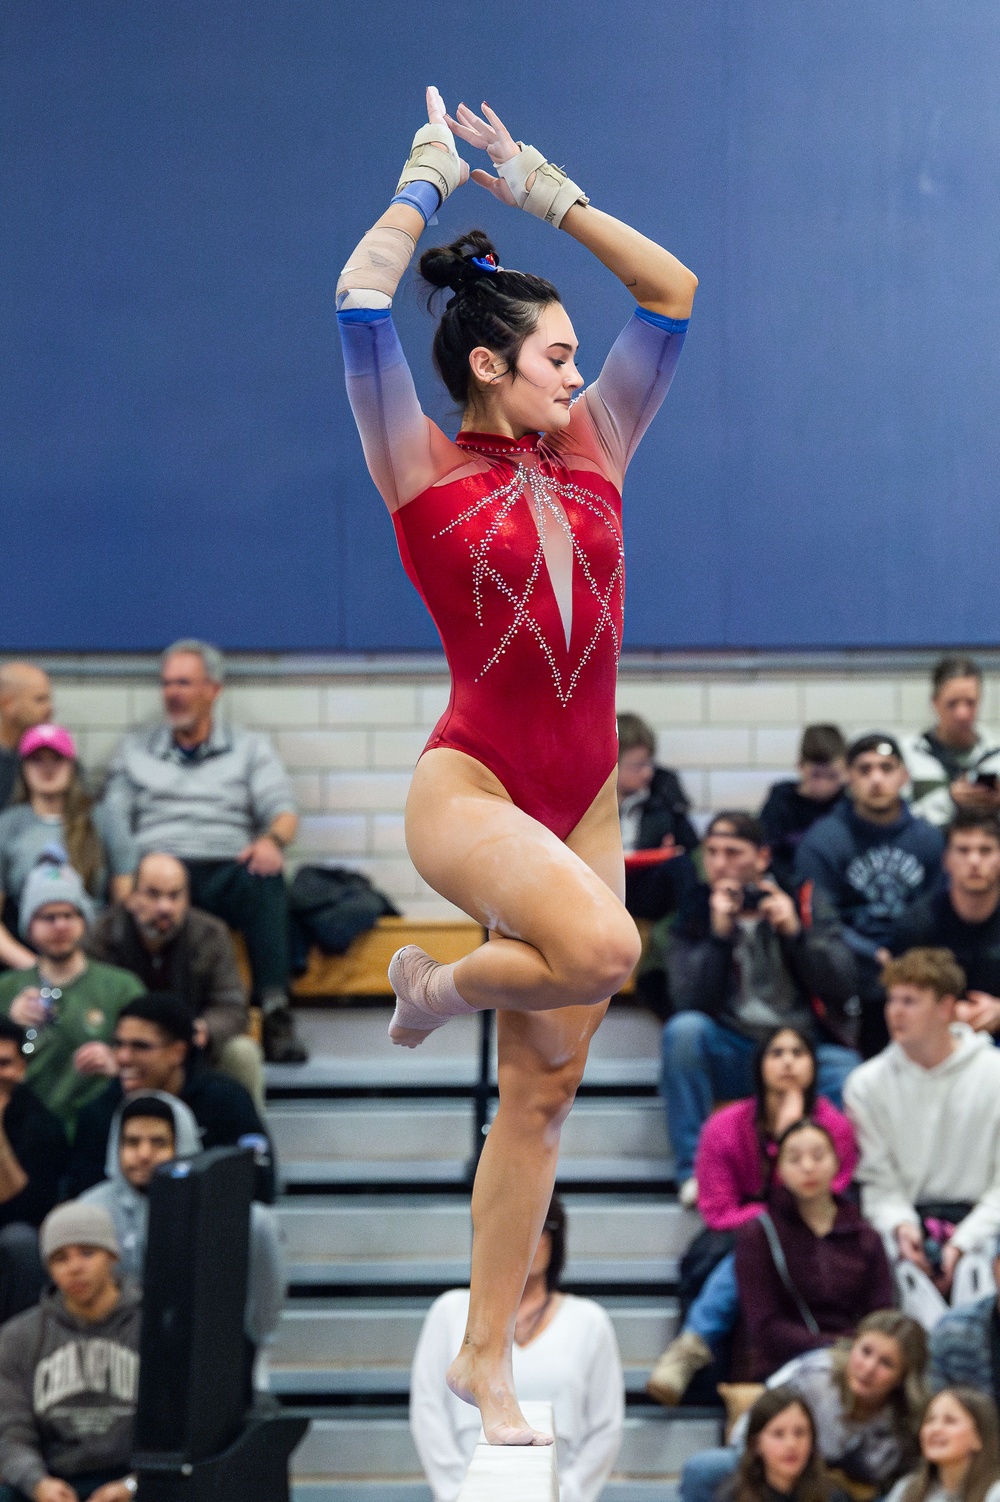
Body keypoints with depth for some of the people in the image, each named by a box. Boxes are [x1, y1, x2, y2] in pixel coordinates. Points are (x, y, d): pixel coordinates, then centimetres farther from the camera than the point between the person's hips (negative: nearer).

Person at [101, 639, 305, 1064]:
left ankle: (275, 1012, -45)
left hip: (225, 872, 0)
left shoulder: (250, 747, 22)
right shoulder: (134, 749, 24)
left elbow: (284, 811, 7)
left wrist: (273, 839, -18)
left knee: (266, 881, -37)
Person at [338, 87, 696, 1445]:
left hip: (582, 802, 6)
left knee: (543, 1091, 5)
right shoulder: (424, 467, -3)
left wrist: (546, 191, 11)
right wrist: (425, 184, 0)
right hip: (469, 785, -6)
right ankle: (438, 986, 0)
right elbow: (360, 303, -13)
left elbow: (673, 293, 13)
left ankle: (487, 1356, 14)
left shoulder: (591, 451, 11)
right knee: (601, 947, -33)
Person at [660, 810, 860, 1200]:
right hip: (733, 1056, 1)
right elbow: (689, 1001, -10)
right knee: (684, 1029, -30)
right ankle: (695, 1172, -24)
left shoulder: (804, 900, 4)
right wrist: (719, 934, -18)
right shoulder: (695, 911, 3)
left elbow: (842, 988, -6)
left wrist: (796, 932, -18)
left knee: (848, 1073, -33)